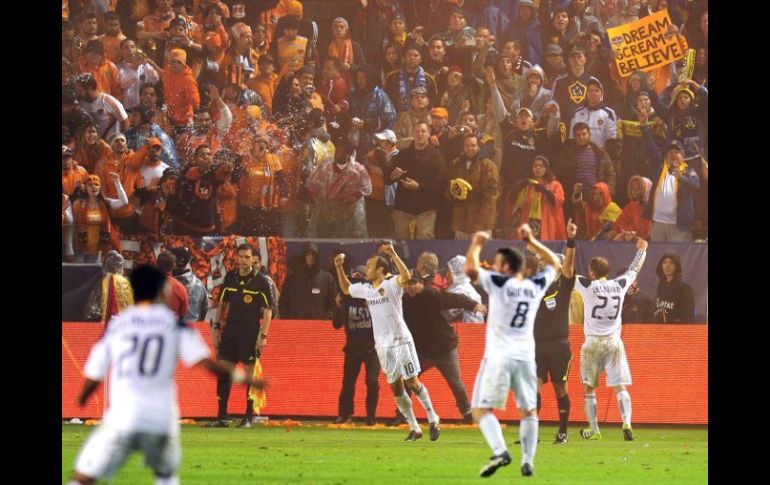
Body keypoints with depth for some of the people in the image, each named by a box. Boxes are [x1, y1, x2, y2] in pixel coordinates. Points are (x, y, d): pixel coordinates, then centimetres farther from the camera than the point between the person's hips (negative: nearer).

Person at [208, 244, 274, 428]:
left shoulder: (260, 281, -5)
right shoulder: (230, 277, 7)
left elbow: (268, 310, -4)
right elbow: (222, 303, 16)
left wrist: (263, 336, -10)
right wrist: (216, 328, 9)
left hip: (250, 332, -4)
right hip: (230, 329, 4)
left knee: (250, 374, -2)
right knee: (223, 371, 1)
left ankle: (249, 418, 5)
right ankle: (222, 417, 7)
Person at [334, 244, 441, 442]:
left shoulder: (391, 284, -10)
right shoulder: (366, 288, 9)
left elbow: (406, 276, -31)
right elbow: (346, 288, 27)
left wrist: (393, 254, -36)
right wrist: (339, 267, 16)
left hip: (401, 341, -6)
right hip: (382, 346, 6)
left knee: (412, 382, -4)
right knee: (395, 387, 5)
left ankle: (432, 419, 12)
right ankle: (414, 428, 11)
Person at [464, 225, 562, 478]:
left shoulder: (499, 284, -8)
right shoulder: (536, 286, 6)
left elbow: (471, 269, -14)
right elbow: (555, 264, 24)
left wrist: (476, 244, 3)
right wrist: (531, 241, 26)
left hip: (499, 357, -5)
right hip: (525, 357, 5)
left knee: (481, 409, -2)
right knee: (529, 411, 15)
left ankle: (500, 451, -23)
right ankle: (528, 461, 6)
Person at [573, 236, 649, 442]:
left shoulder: (588, 286, -8)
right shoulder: (620, 285, 3)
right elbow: (634, 270, 21)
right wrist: (641, 250, 37)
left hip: (593, 343, -2)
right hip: (614, 342, 2)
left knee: (589, 388, 9)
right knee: (620, 386, 0)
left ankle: (593, 429, 9)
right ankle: (627, 422, -18)